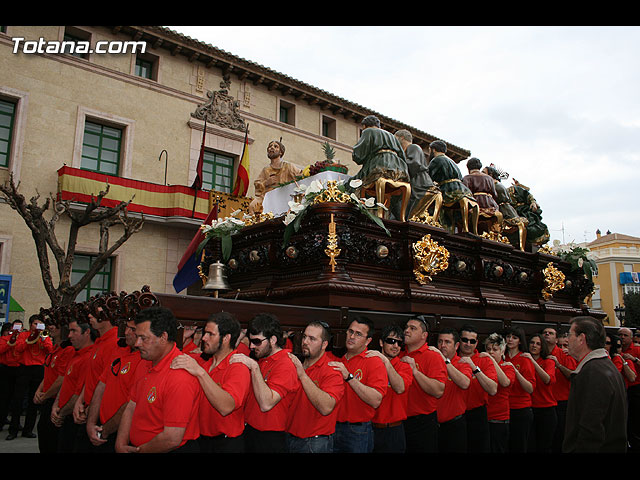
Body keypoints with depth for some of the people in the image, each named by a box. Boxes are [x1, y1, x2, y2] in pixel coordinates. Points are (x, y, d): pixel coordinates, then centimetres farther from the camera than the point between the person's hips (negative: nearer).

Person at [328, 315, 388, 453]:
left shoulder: (374, 362, -10)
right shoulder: (337, 359, 6)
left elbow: (376, 401, -23)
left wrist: (349, 377, -25)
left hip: (357, 432, -5)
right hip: (332, 428, 5)